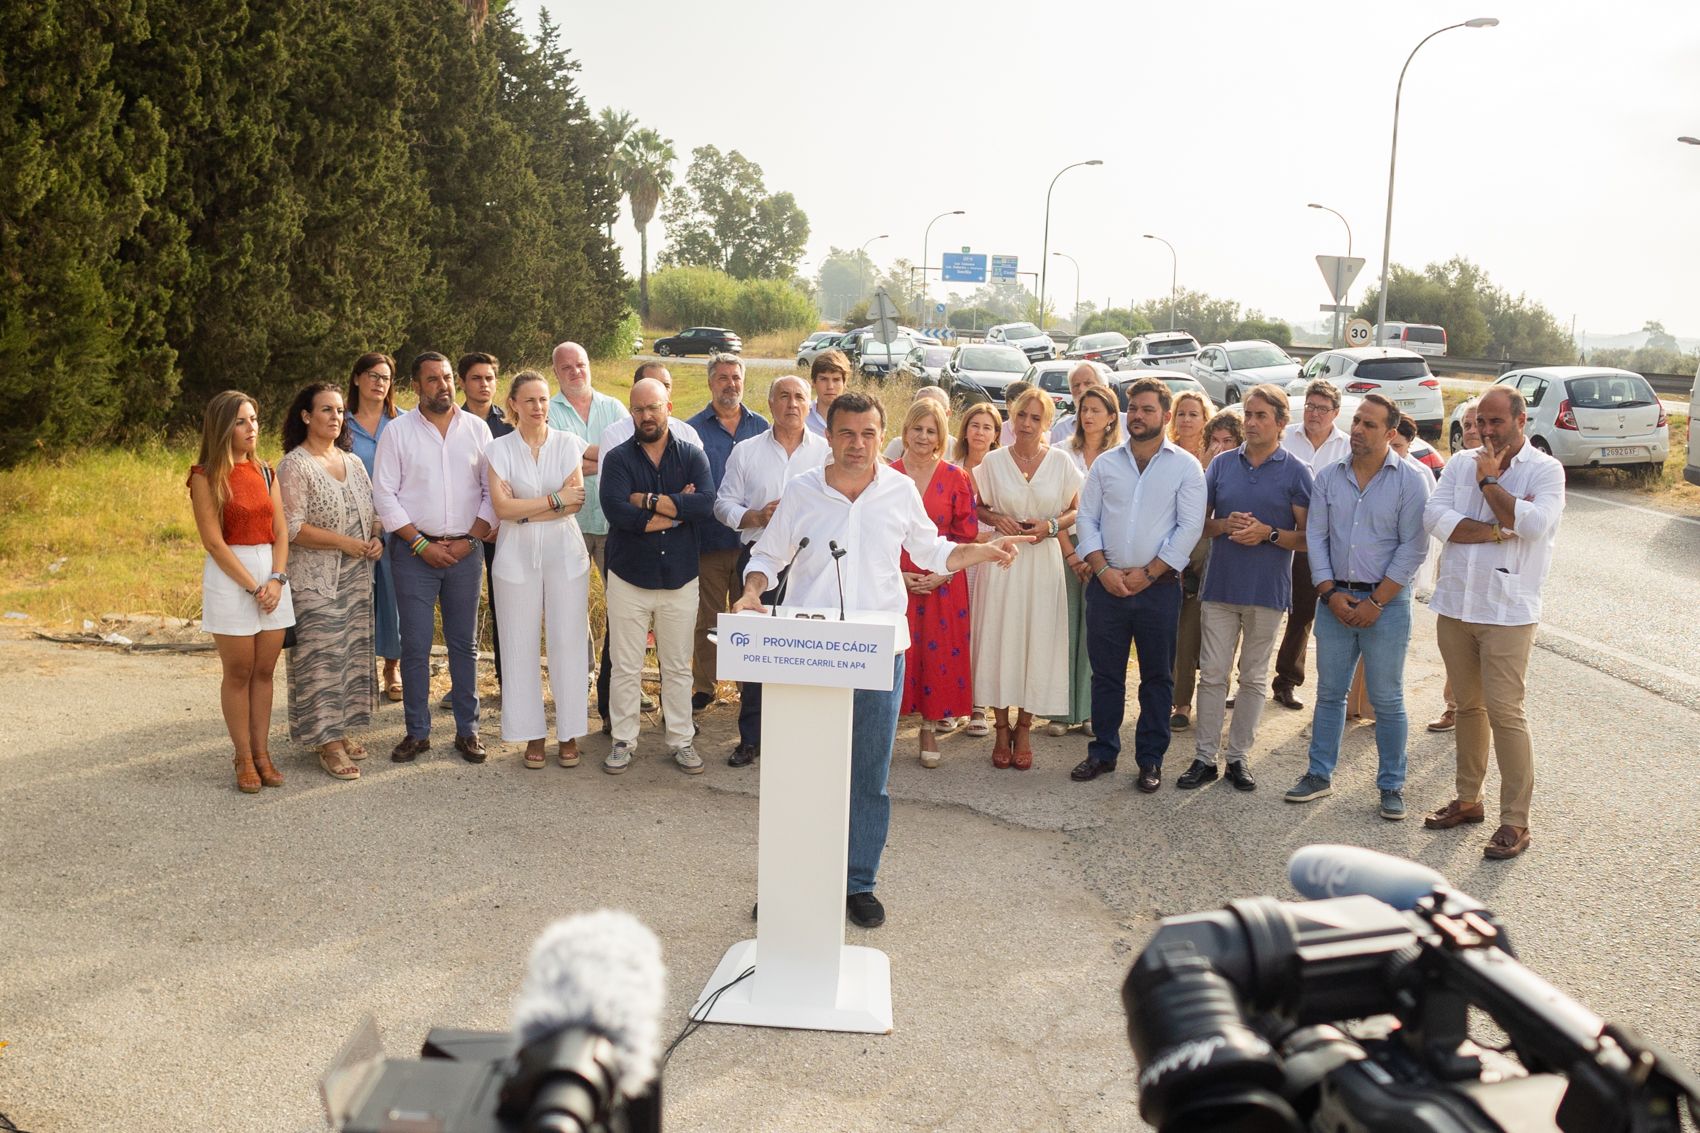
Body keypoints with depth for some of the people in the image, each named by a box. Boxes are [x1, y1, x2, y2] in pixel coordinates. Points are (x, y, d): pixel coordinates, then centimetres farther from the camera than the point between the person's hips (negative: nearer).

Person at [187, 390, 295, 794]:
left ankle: (262, 752, 16)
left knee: (264, 671, 8)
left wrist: (276, 579, -8)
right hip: (229, 577, -5)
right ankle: (244, 759, 10)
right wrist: (253, 586, -13)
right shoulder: (206, 476, -5)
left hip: (272, 573, 5)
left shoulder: (265, 472, 11)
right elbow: (213, 542, -11)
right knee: (238, 673, 2)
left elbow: (280, 532, 6)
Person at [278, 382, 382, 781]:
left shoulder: (353, 463, 12)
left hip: (357, 576, 7)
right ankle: (326, 741, 3)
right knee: (321, 655, -4)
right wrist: (345, 543, -18)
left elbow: (372, 511, 19)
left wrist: (376, 538, -1)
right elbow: (293, 528, -16)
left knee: (352, 651, 11)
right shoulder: (294, 465, -9)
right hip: (317, 579, -7)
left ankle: (341, 728, 23)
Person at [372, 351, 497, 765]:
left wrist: (468, 540, -7)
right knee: (415, 645, 1)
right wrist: (421, 544, -9)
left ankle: (467, 730, 16)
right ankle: (417, 732, 12)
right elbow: (384, 494, -2)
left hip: (465, 551, 1)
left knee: (465, 643, 7)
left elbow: (494, 491, 4)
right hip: (413, 552, -1)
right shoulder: (397, 431, 1)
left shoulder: (477, 429, 5)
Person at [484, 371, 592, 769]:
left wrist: (522, 513, -11)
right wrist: (555, 500, -10)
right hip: (517, 557, 0)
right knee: (522, 644, 2)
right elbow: (501, 507, -8)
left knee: (569, 642, 0)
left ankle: (569, 733, 10)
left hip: (564, 553, 0)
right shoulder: (498, 449, 3)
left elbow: (576, 501, -6)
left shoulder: (568, 444, 4)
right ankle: (533, 734, 13)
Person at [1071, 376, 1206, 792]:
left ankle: (1151, 759, 16)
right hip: (1106, 583, 2)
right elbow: (1087, 517, 6)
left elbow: (1190, 527, -6)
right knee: (1105, 673, 8)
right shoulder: (1106, 463, 9)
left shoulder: (1185, 466, 0)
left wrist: (1147, 574, -11)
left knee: (1157, 677, 5)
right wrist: (1103, 570, -8)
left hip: (1159, 587, -2)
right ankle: (1103, 752, 21)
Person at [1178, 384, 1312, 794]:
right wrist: (1225, 525, -10)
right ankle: (1204, 757, 9)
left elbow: (1309, 537, -2)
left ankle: (1239, 756, 18)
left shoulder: (1296, 472, -1)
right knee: (1212, 675, 2)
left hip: (1267, 591, -1)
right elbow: (1198, 524, 10)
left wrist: (1268, 533, -17)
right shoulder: (1221, 464, 6)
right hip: (1220, 586, 2)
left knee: (1254, 678, 8)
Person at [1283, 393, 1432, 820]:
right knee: (1329, 693, 11)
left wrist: (1376, 601, -13)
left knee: (1387, 700, 3)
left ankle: (1392, 786, 15)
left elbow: (1413, 548, -9)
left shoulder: (1411, 479, -6)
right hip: (1335, 598, 4)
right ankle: (1320, 774, 22)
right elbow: (1316, 537, 5)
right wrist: (1330, 593, -6)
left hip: (1387, 601, -3)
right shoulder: (1329, 477, 5)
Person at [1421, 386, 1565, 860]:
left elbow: (1534, 523, -21)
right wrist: (1500, 530, -15)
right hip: (1455, 604, 5)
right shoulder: (1461, 463, 8)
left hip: (1508, 611, -5)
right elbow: (1435, 518, -7)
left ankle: (1515, 820, 4)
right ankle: (1468, 799, 28)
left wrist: (1490, 481, -10)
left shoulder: (1545, 470, -4)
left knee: (1504, 712, -5)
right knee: (1468, 706, 15)